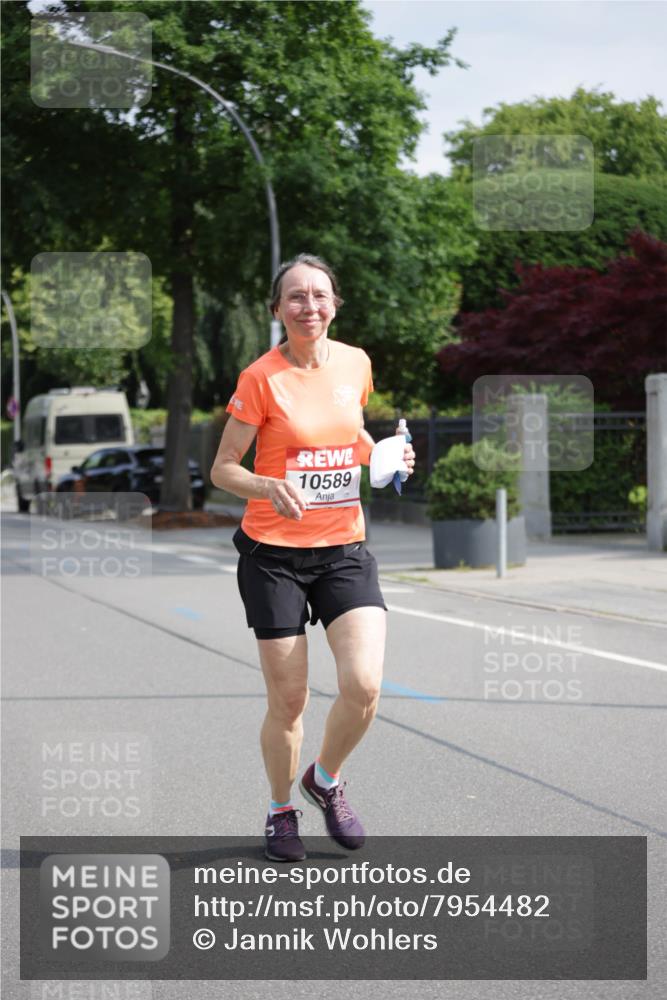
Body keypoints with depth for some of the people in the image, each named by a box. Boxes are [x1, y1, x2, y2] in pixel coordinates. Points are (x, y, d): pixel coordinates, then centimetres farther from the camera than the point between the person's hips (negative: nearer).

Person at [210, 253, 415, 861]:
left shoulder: (355, 363, 4)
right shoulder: (262, 378, -9)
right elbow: (222, 469, -5)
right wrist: (269, 488, -25)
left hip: (344, 549, 3)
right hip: (275, 554, -3)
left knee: (364, 686, -13)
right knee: (288, 702, 1)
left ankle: (326, 780, 17)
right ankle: (281, 811, 27)